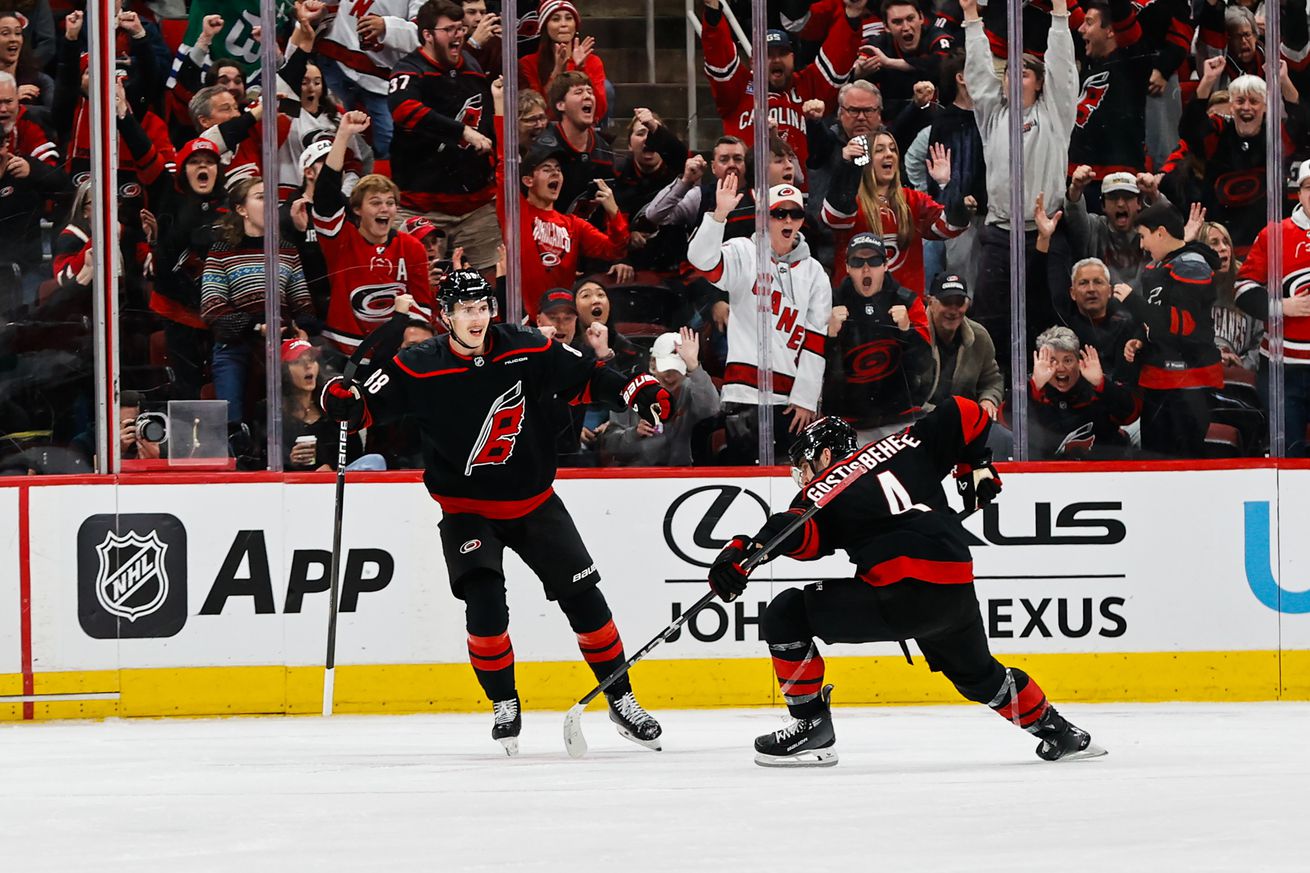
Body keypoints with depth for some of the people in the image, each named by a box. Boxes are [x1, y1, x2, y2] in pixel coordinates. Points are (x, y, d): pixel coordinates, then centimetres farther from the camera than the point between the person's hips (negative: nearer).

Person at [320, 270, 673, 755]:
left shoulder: (527, 351, -10)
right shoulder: (417, 370, -13)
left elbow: (584, 381, -1)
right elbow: (370, 406, -9)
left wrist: (638, 392, -14)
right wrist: (344, 401, -31)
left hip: (533, 501, 2)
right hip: (466, 509, -2)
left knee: (583, 598, 0)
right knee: (484, 599, -21)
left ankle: (621, 700, 16)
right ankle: (504, 705, 0)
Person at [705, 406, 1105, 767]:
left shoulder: (824, 489, 6)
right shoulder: (903, 448, 20)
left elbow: (799, 532, -15)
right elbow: (965, 414, 20)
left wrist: (740, 552, -27)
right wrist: (976, 467, 32)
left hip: (899, 596, -7)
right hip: (958, 595, 7)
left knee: (785, 616, 3)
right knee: (978, 674, 35)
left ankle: (813, 728, 3)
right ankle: (1058, 733, 42)